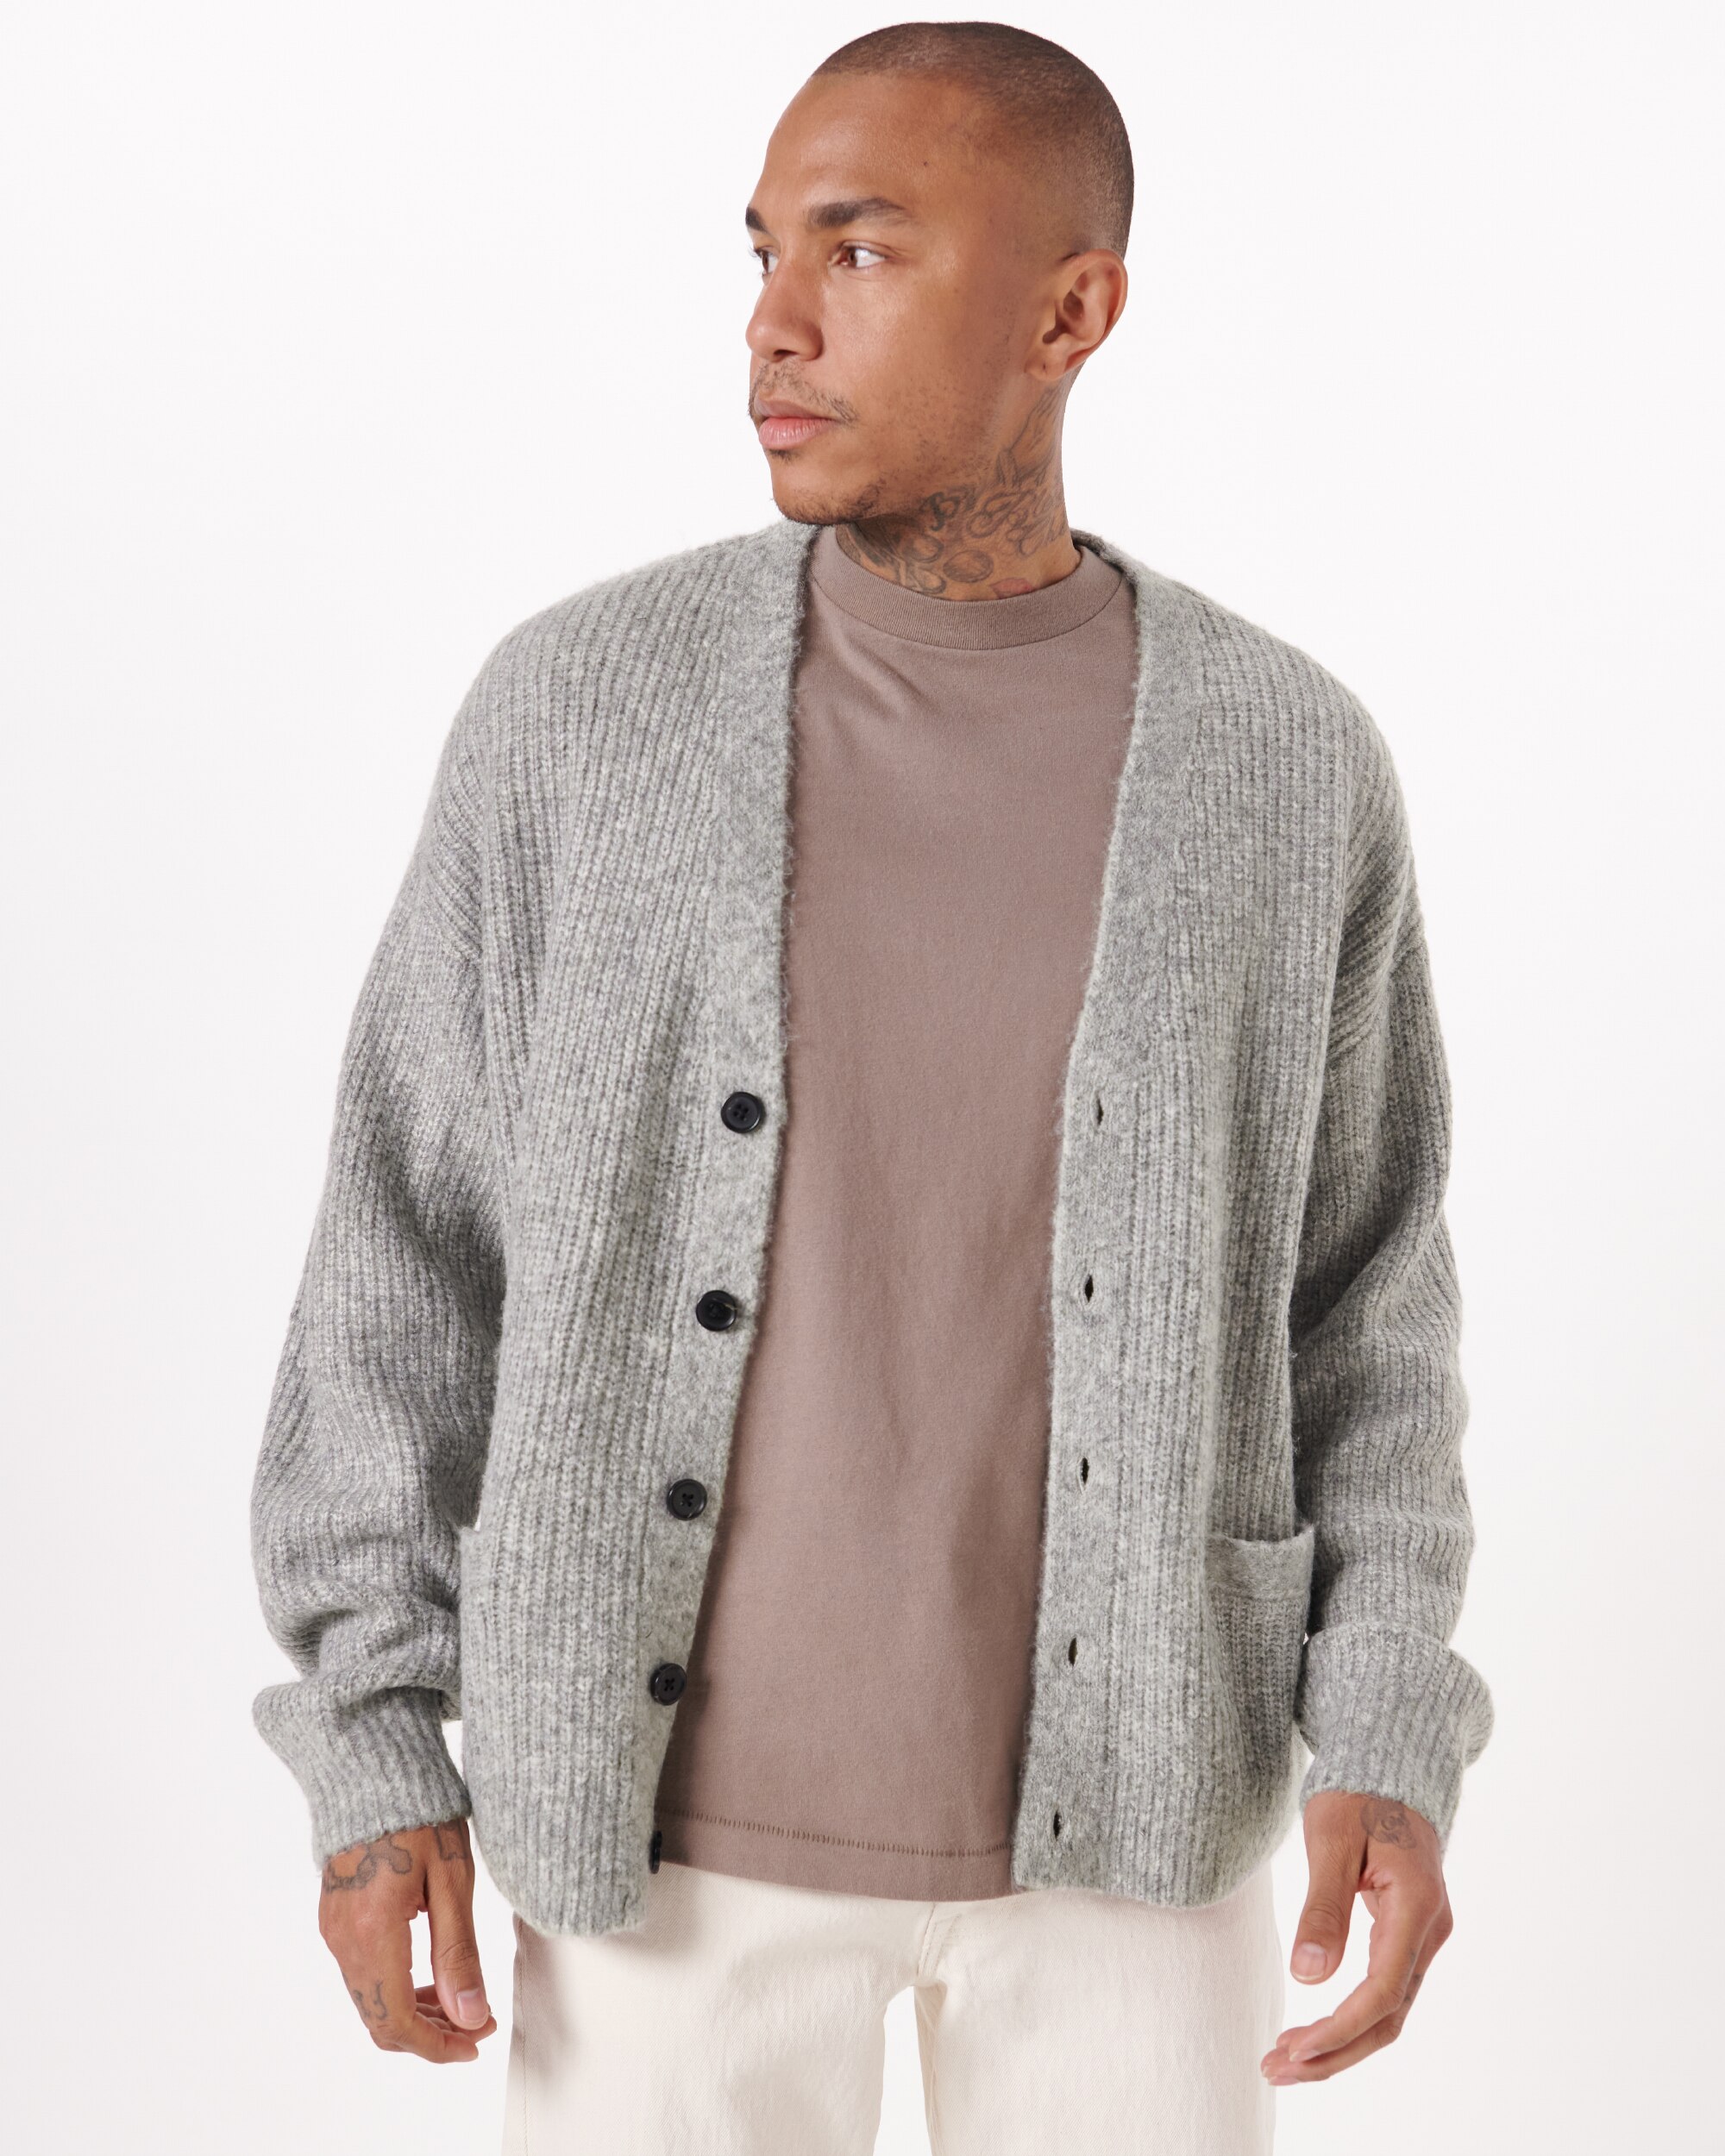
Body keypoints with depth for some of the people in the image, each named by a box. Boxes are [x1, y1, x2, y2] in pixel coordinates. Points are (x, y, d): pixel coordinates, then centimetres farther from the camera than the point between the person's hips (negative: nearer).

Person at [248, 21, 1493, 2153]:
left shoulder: (1284, 768, -6)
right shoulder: (581, 707, -9)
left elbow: (1353, 1282, 3)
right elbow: (414, 1239, -3)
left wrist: (1390, 1746, -8)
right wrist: (369, 1754, -6)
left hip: (1119, 1782, 1)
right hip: (679, 1787, 0)